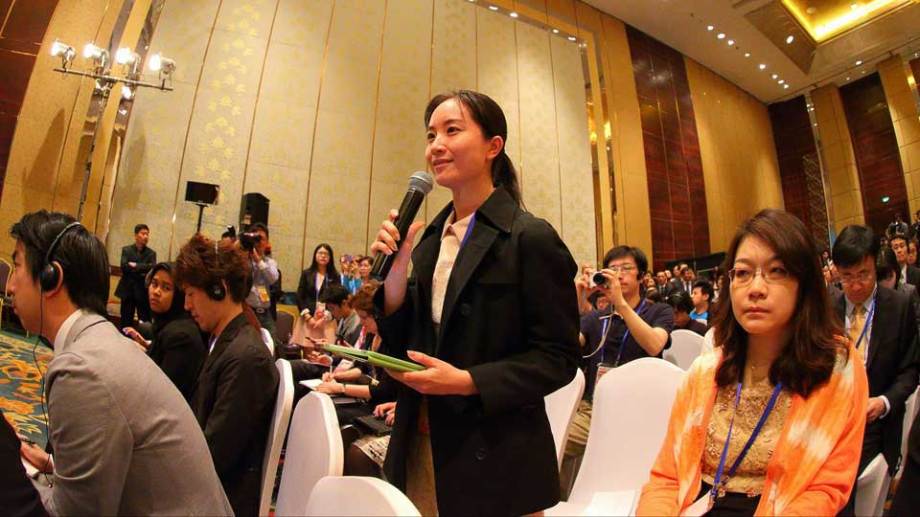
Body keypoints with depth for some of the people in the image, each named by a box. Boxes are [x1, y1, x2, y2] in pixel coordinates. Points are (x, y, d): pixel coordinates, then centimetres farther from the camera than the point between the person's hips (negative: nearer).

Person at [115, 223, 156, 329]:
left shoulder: (151, 253, 6)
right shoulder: (126, 250, 6)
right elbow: (124, 266, -9)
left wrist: (135, 266, -13)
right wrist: (142, 271, -13)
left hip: (144, 292, 0)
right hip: (127, 290, 0)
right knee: (125, 322, 7)